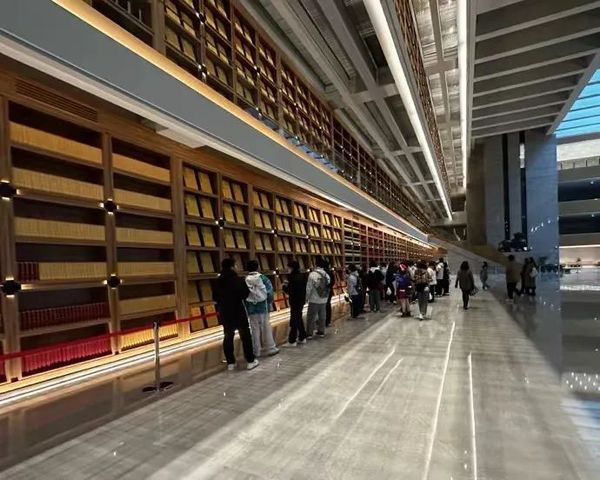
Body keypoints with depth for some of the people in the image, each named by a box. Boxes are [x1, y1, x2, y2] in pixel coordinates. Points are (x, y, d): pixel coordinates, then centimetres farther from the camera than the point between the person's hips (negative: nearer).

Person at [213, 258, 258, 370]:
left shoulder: (218, 281, 2)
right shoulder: (238, 280, -16)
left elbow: (215, 297, 8)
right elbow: (245, 294, -18)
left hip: (225, 313, 5)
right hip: (238, 313, -5)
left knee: (228, 337, 12)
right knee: (245, 336, 5)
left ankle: (230, 363, 16)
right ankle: (251, 361, 9)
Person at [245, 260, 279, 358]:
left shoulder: (245, 280, -4)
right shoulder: (263, 278, -6)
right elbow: (269, 292, -8)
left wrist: (245, 307, 7)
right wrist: (270, 303, 6)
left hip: (251, 308, 0)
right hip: (263, 306, 0)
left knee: (255, 329, 8)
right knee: (266, 327, 10)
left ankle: (257, 350, 15)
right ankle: (270, 348, 17)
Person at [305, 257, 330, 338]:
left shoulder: (312, 274, -16)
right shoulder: (326, 275, 1)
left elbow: (309, 288, -14)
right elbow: (328, 288, 5)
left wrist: (306, 298, -2)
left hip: (314, 300, -5)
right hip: (323, 300, 5)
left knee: (311, 317, 4)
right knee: (322, 316, 14)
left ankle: (309, 333, 9)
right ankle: (321, 332, 23)